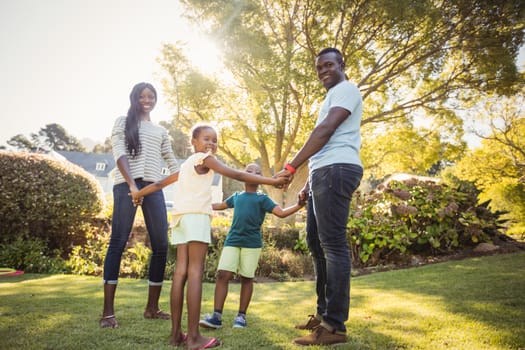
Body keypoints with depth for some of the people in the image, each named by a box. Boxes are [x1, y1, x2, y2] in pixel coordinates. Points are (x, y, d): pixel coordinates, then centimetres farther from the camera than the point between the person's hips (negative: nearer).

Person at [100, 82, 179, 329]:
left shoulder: (160, 131, 25)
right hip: (126, 185, -4)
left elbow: (172, 162, 20)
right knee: (118, 242, -8)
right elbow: (119, 154, -2)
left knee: (161, 245, -1)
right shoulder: (123, 122, 13)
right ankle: (108, 312, -5)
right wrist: (132, 185, -17)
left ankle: (152, 307, 9)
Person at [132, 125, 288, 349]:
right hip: (196, 215, -8)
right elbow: (236, 175, -8)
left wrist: (138, 194, 44)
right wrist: (271, 181, -12)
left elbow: (160, 183, 31)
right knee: (195, 272, -11)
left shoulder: (186, 165, 27)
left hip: (180, 217, 8)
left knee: (181, 272, 4)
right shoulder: (205, 159, 3)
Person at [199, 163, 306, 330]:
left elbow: (281, 212, -4)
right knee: (223, 274, -8)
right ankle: (216, 316, -5)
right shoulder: (236, 196, 17)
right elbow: (220, 205, 34)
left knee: (246, 278, 3)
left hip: (252, 243, -2)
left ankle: (241, 315, 15)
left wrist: (299, 205, -19)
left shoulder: (262, 198, 6)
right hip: (232, 241, 3)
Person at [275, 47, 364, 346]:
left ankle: (335, 326, -7)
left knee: (333, 245, -12)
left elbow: (325, 131, -16)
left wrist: (291, 167, -18)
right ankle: (324, 313, 20)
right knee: (316, 242, 11)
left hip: (337, 170, -11)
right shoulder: (332, 96, 30)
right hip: (324, 172, 11)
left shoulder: (346, 89, -1)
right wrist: (309, 184, 23)